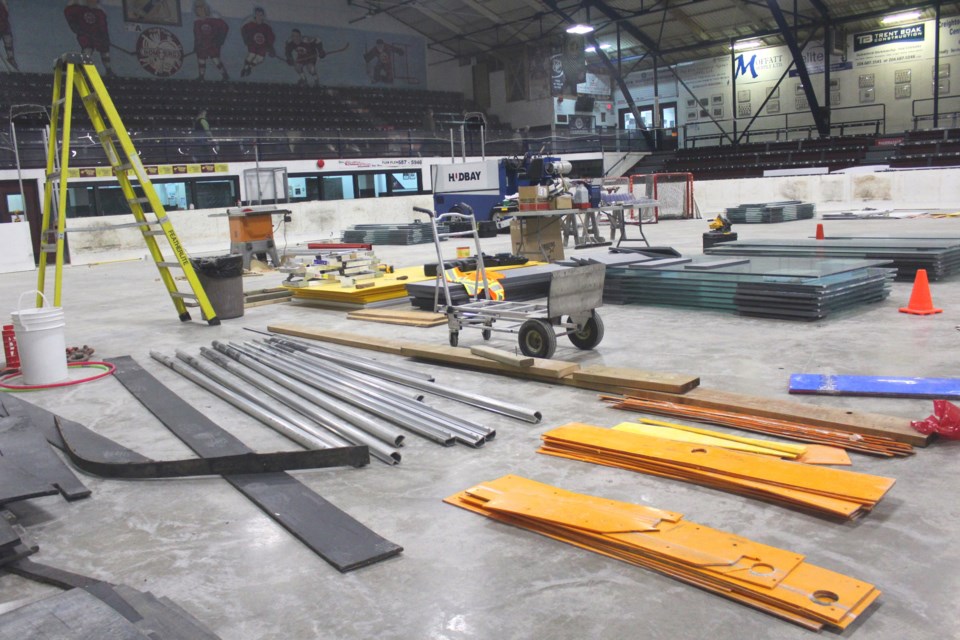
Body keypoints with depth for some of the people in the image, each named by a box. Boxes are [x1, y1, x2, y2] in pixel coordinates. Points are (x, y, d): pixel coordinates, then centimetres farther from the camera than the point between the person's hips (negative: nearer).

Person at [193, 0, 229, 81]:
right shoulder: (197, 22, 6)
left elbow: (225, 27, -10)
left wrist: (219, 40, -13)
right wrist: (196, 46, 10)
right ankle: (201, 77, 28)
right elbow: (196, 35, 15)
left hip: (213, 45, -5)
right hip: (202, 46, 5)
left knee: (216, 60, -12)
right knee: (201, 61, 11)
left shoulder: (215, 19, -11)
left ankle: (225, 75, 3)